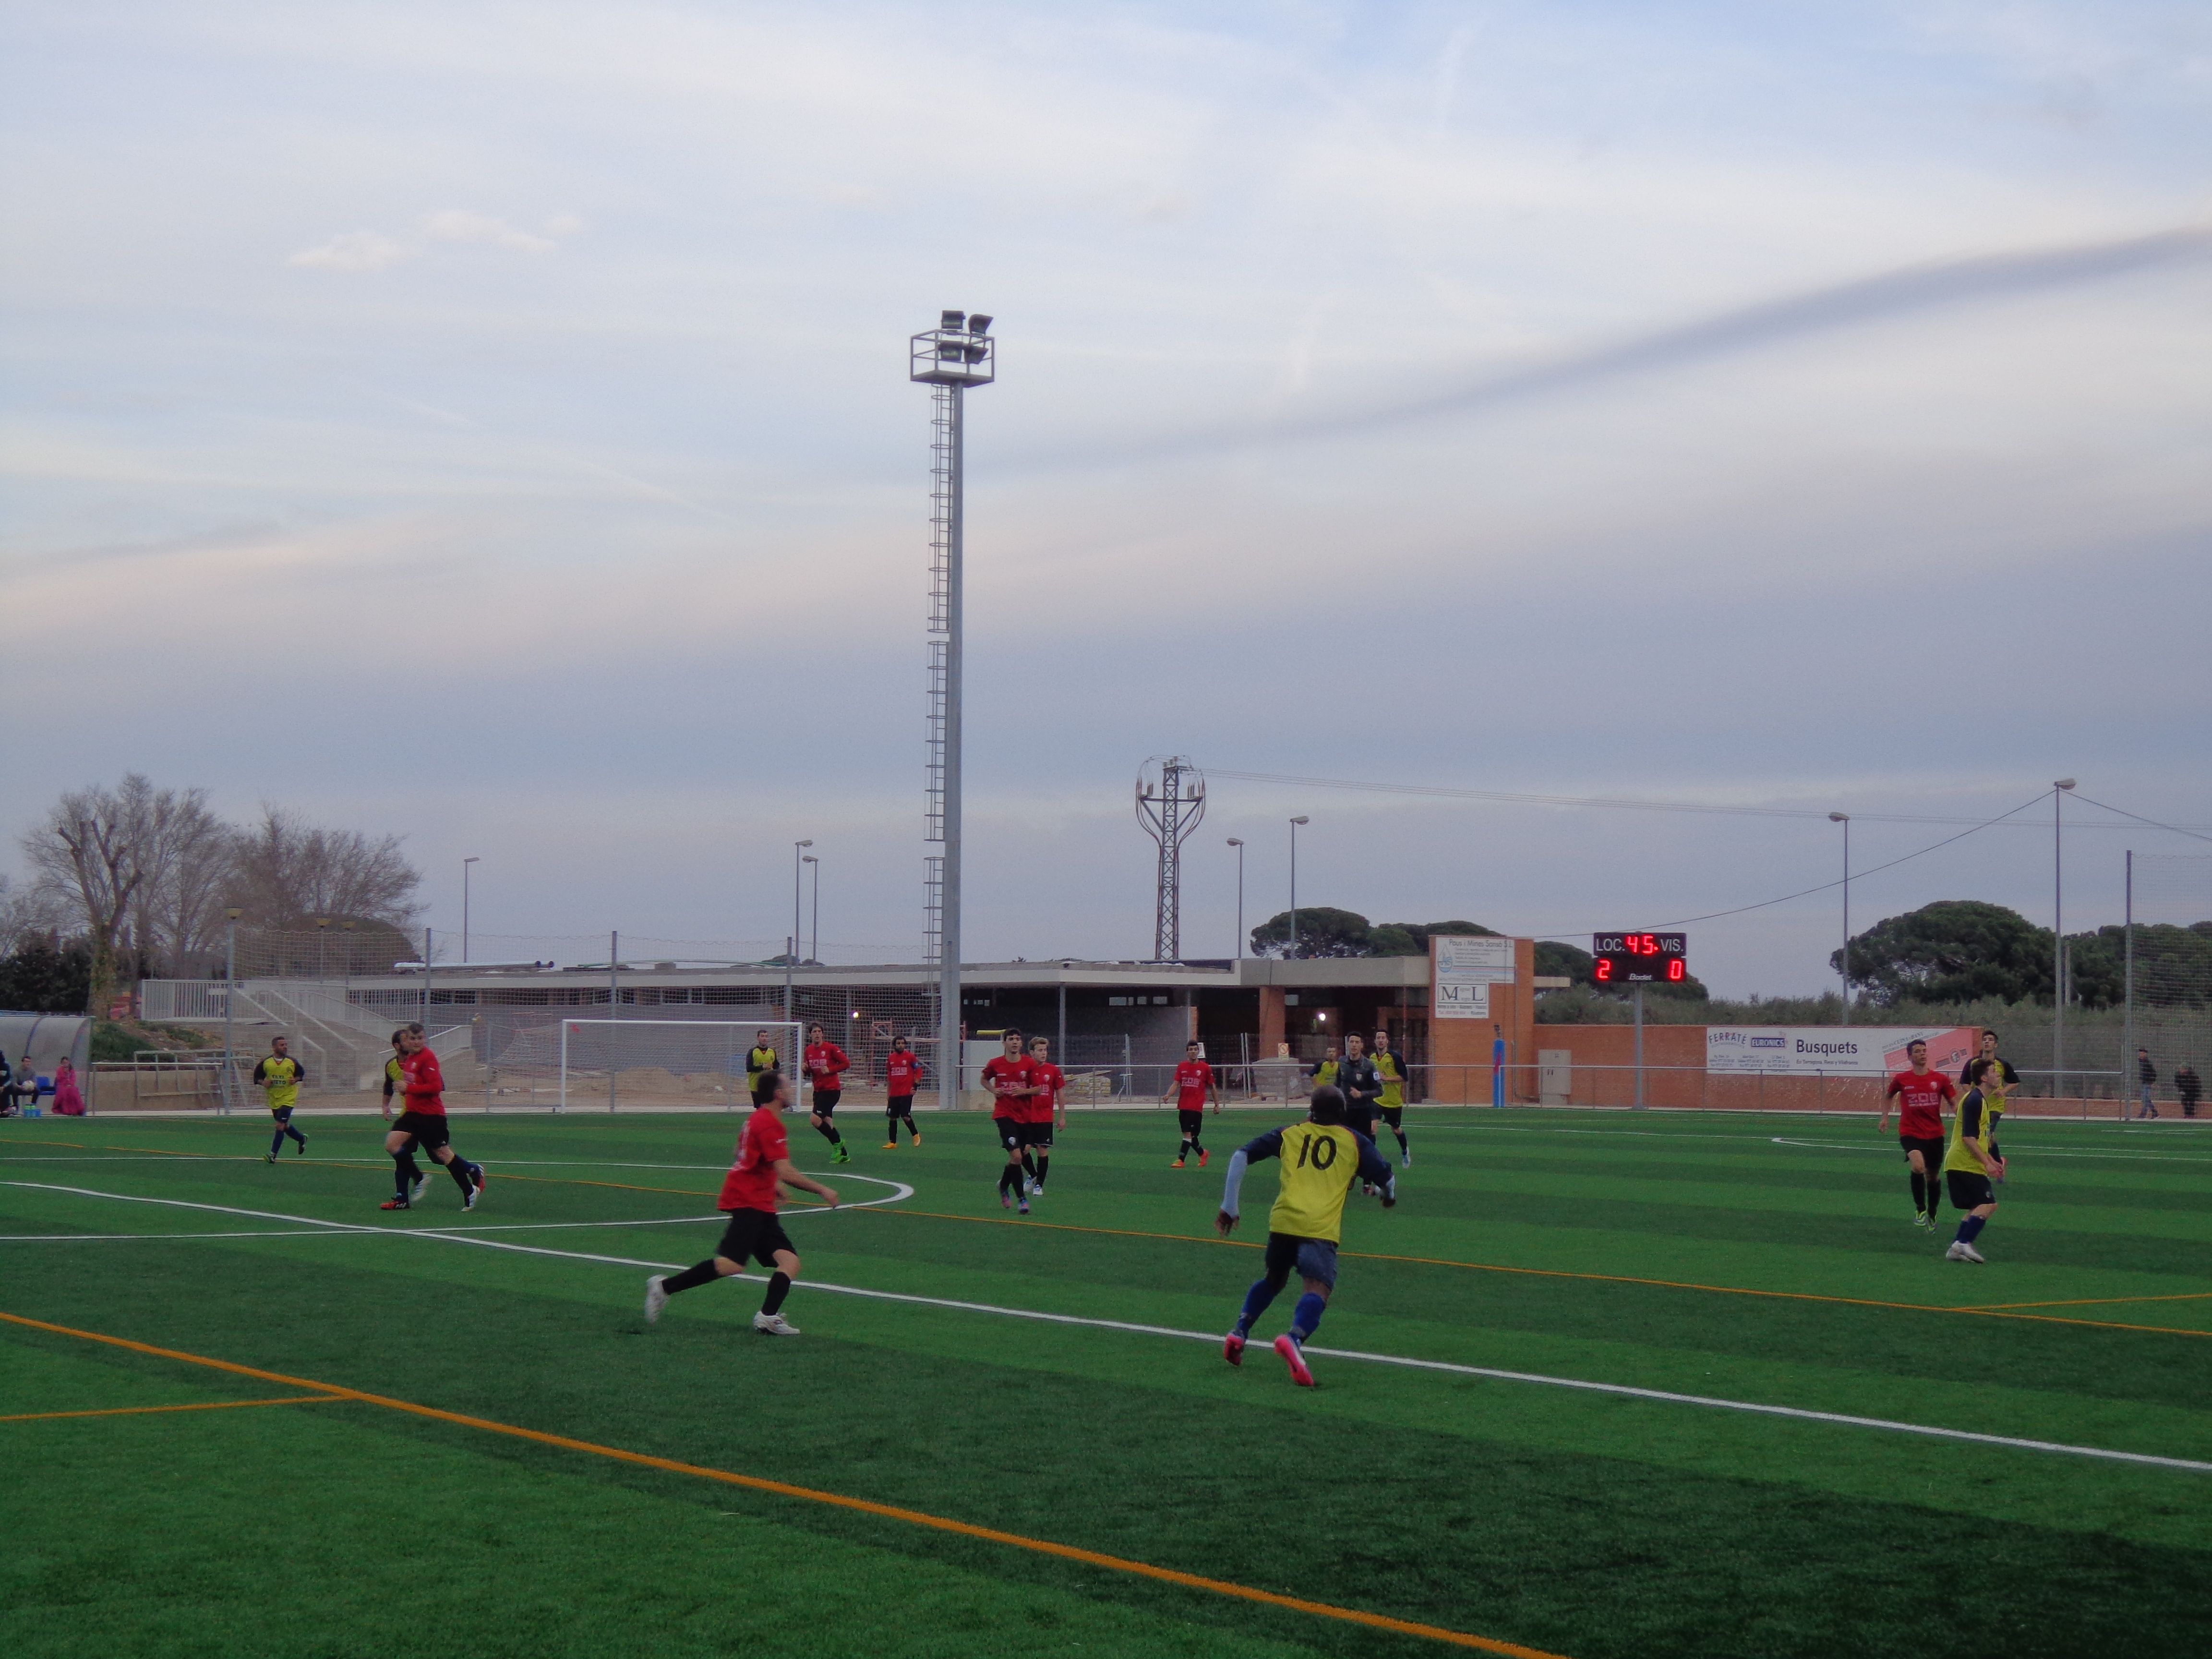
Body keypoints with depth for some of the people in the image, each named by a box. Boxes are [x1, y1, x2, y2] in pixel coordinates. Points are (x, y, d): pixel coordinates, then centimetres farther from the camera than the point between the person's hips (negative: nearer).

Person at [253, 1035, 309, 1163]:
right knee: (285, 1126, 15)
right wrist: (263, 1083, -13)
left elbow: (302, 1072, 11)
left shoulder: (292, 1062, -4)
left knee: (281, 1125, -15)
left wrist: (296, 1080, -9)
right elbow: (257, 1077, 7)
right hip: (274, 1099, 3)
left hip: (288, 1098, -3)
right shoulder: (265, 1062, -2)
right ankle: (302, 1139, 42)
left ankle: (273, 1154, -14)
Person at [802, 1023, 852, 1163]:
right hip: (818, 1090, 7)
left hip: (831, 1090, -7)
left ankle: (837, 1143, -1)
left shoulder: (831, 1048, -10)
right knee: (826, 1122, 8)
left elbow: (846, 1064, -8)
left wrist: (830, 1070, -17)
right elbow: (809, 1072, 17)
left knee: (815, 1119, -19)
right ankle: (843, 1155, 18)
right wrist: (806, 1069, -5)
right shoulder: (809, 1050, 9)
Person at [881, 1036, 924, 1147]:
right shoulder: (891, 1059, 10)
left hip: (907, 1092, -5)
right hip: (894, 1094, 5)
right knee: (893, 1117, 4)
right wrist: (888, 1093, 17)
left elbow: (919, 1071, -1)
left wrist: (915, 1086, -9)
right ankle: (893, 1142, 12)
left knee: (905, 1116, -10)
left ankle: (916, 1135, 13)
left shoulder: (910, 1057, -4)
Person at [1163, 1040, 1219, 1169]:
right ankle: (1202, 1153, 34)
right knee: (1190, 1135, 11)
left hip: (1196, 1107, -4)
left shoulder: (1205, 1068, 0)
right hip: (1183, 1106, 4)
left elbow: (1212, 1087, 7)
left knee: (1188, 1134, -12)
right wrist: (1167, 1095, -15)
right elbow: (1176, 1084, 3)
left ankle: (1181, 1160, -10)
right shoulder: (1182, 1067, 8)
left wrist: (1217, 1105, 9)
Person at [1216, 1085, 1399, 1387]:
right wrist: (1389, 1198, 41)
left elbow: (1241, 1156, 15)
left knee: (1273, 1280, 29)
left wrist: (1229, 1208, 19)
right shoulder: (1354, 1142, 17)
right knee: (1318, 1290, -17)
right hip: (1322, 1228, -3)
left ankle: (1239, 1332, 18)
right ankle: (1294, 1339, -45)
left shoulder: (1289, 1134, 21)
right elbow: (1388, 1181, 17)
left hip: (1283, 1221, 3)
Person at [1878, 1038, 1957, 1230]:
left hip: (1935, 1134, 2)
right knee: (1918, 1166, -29)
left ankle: (1932, 1215, 37)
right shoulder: (1901, 1079, -2)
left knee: (1933, 1176, 14)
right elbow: (1888, 1096, 19)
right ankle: (1920, 1208, -10)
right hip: (1910, 1133, -2)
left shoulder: (1940, 1079, -1)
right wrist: (1885, 1118, 10)